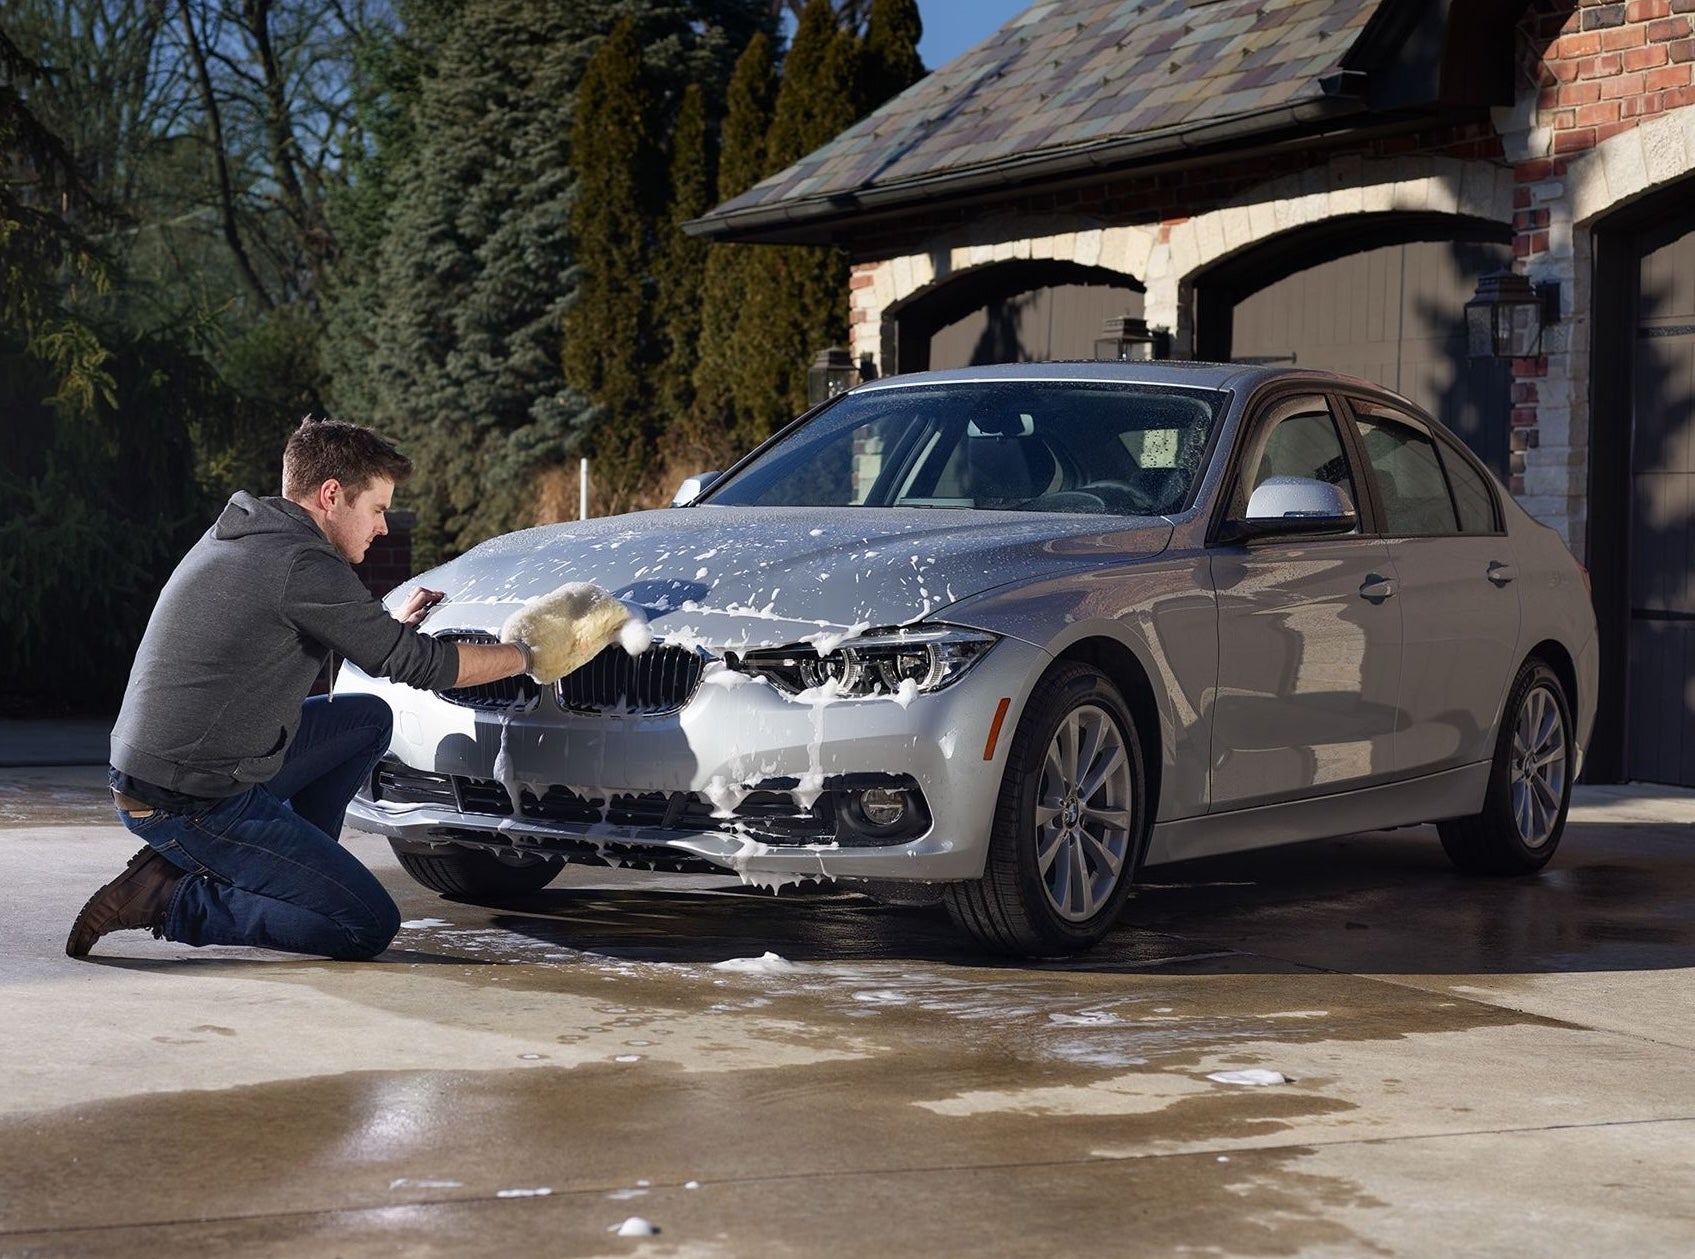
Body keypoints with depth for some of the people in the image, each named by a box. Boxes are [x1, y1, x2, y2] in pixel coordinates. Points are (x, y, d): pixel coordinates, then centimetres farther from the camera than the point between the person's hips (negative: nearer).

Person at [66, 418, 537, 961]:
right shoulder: (301, 563, -18)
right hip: (193, 807, -10)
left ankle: (288, 871, 13)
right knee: (370, 927, -8)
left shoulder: (240, 533, 11)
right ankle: (172, 900, -8)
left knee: (368, 719, 19)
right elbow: (416, 663, -13)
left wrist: (393, 624, 19)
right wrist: (523, 655, 1)